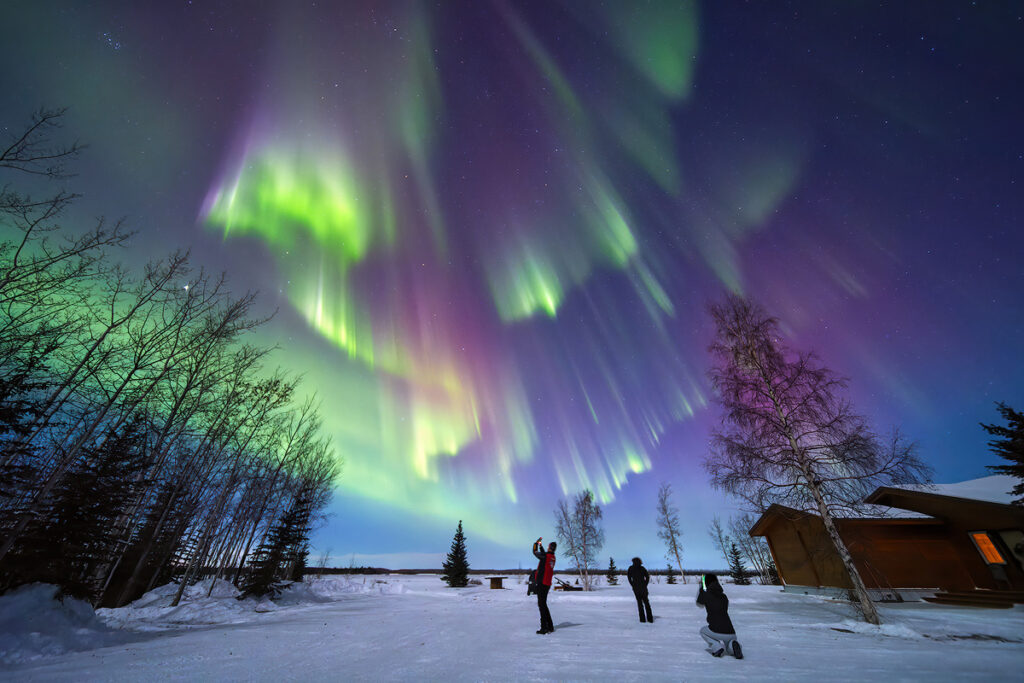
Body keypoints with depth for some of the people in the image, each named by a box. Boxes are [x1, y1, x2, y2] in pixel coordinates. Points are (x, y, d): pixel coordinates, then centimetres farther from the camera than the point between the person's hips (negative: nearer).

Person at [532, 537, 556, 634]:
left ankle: (544, 628, -4)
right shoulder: (553, 557, 7)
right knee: (543, 604, 18)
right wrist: (540, 546, 34)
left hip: (541, 583, -8)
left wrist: (536, 543, 15)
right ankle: (550, 626, 22)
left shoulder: (545, 555, -16)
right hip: (547, 584, 8)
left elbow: (535, 552, 0)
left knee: (541, 605, -4)